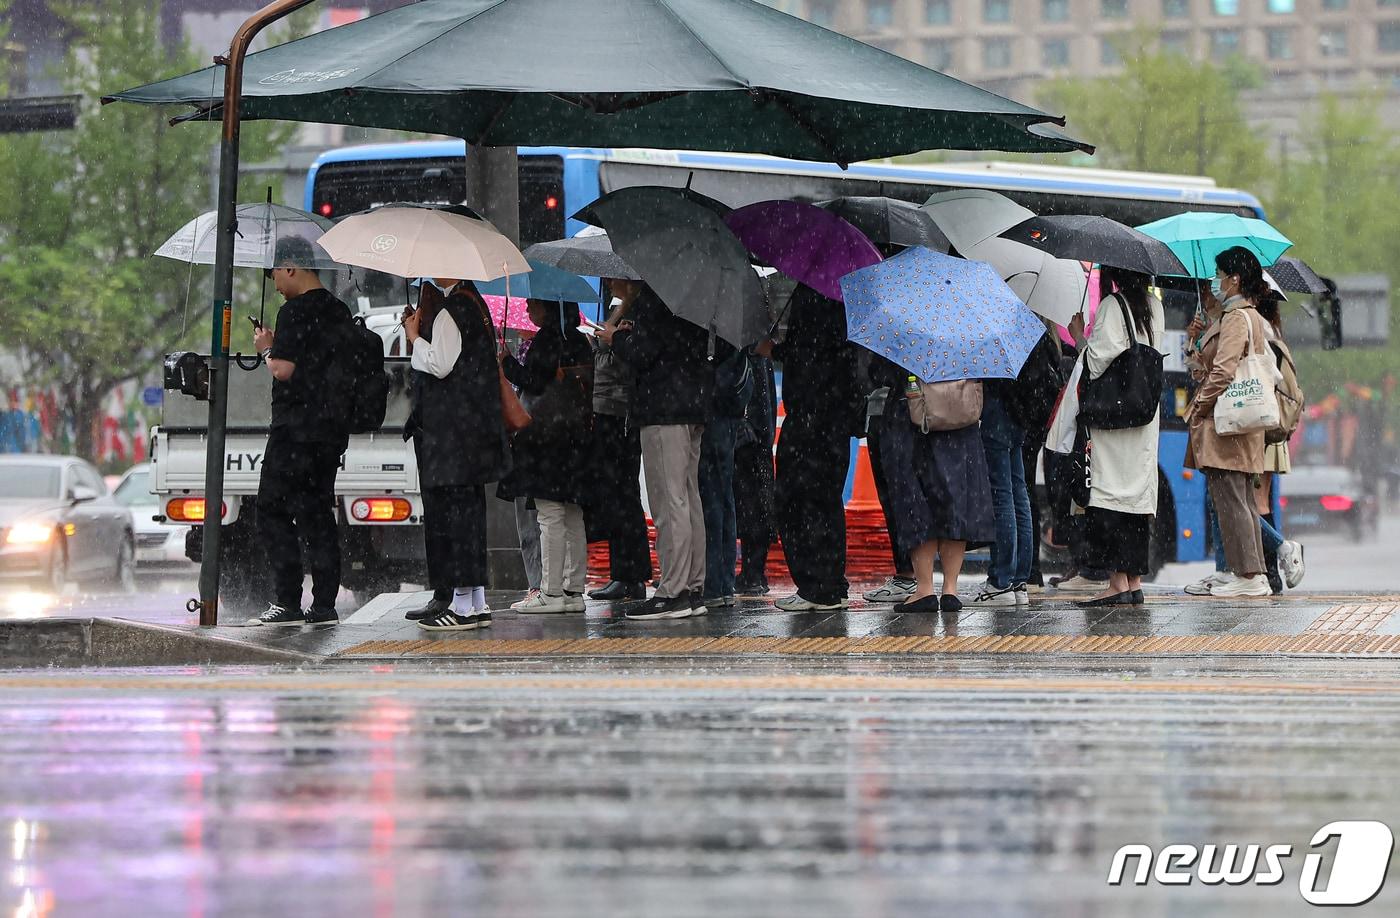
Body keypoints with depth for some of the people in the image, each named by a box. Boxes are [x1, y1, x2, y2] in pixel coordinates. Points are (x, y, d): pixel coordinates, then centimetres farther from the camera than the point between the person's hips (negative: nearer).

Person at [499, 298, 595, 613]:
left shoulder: (548, 339, -11)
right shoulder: (578, 341, 15)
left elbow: (534, 381, -15)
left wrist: (505, 360, -3)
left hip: (548, 438, -9)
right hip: (576, 437, 9)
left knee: (550, 515, -8)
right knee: (572, 516, 10)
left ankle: (551, 592, -10)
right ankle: (573, 590, 10)